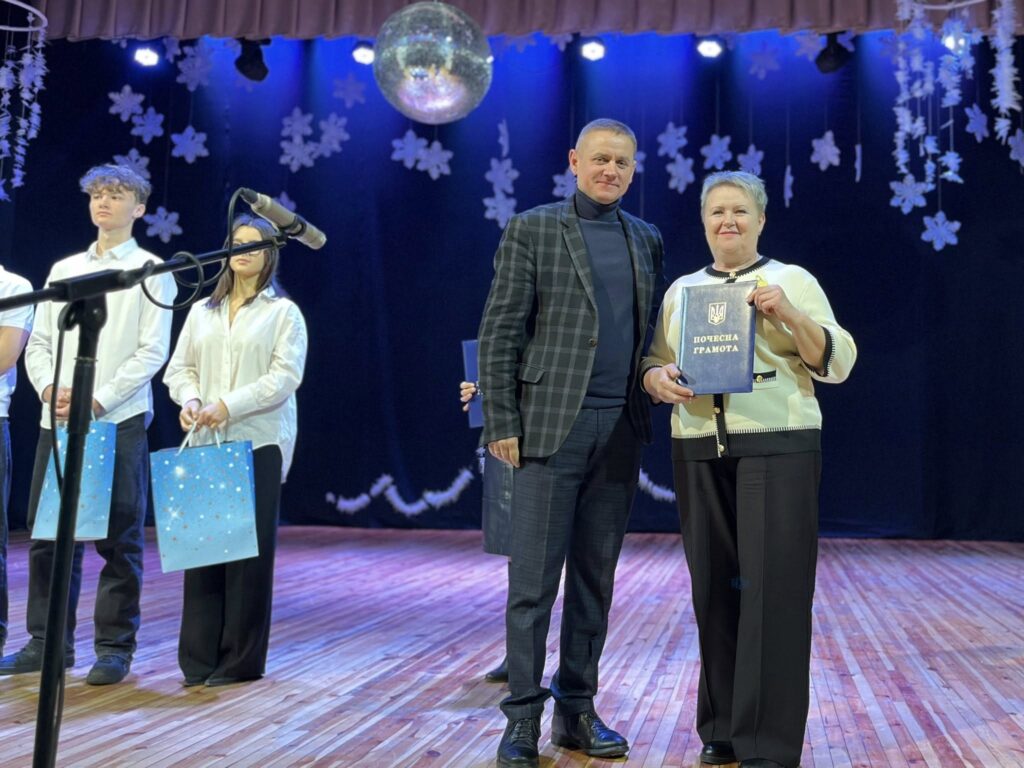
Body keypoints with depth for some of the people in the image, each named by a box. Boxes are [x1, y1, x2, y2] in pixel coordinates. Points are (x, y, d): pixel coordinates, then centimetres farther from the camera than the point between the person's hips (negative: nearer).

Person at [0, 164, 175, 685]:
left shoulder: (152, 271, 2)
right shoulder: (63, 270, 17)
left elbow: (152, 352, -6)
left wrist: (96, 401, -15)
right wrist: (50, 389, -6)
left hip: (119, 422, -4)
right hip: (57, 421, 5)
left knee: (119, 539, 0)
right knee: (49, 532, 7)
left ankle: (115, 647, 9)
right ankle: (47, 641, 19)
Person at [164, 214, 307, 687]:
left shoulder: (283, 312, 3)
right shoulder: (202, 311, 16)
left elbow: (285, 376, -8)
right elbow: (180, 368, 14)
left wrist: (227, 405, -17)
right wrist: (189, 399, -8)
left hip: (258, 443, -4)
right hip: (205, 443, 4)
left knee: (250, 550, -1)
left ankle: (241, 660, 8)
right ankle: (199, 658, 11)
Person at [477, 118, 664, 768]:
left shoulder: (647, 240, 15)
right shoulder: (532, 230, 1)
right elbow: (500, 333, -3)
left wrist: (652, 385, 6)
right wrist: (501, 424, -9)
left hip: (620, 430, 5)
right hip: (552, 424, -4)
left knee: (596, 579, 10)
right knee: (534, 581, -2)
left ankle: (576, 709, 20)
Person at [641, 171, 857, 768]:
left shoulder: (793, 280, 4)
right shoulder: (682, 289, 16)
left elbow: (838, 363, -1)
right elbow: (656, 360, 16)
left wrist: (791, 317, -16)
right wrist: (658, 379, -7)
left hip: (778, 447, -4)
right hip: (699, 451, 4)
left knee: (772, 586, -6)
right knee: (714, 585, 7)